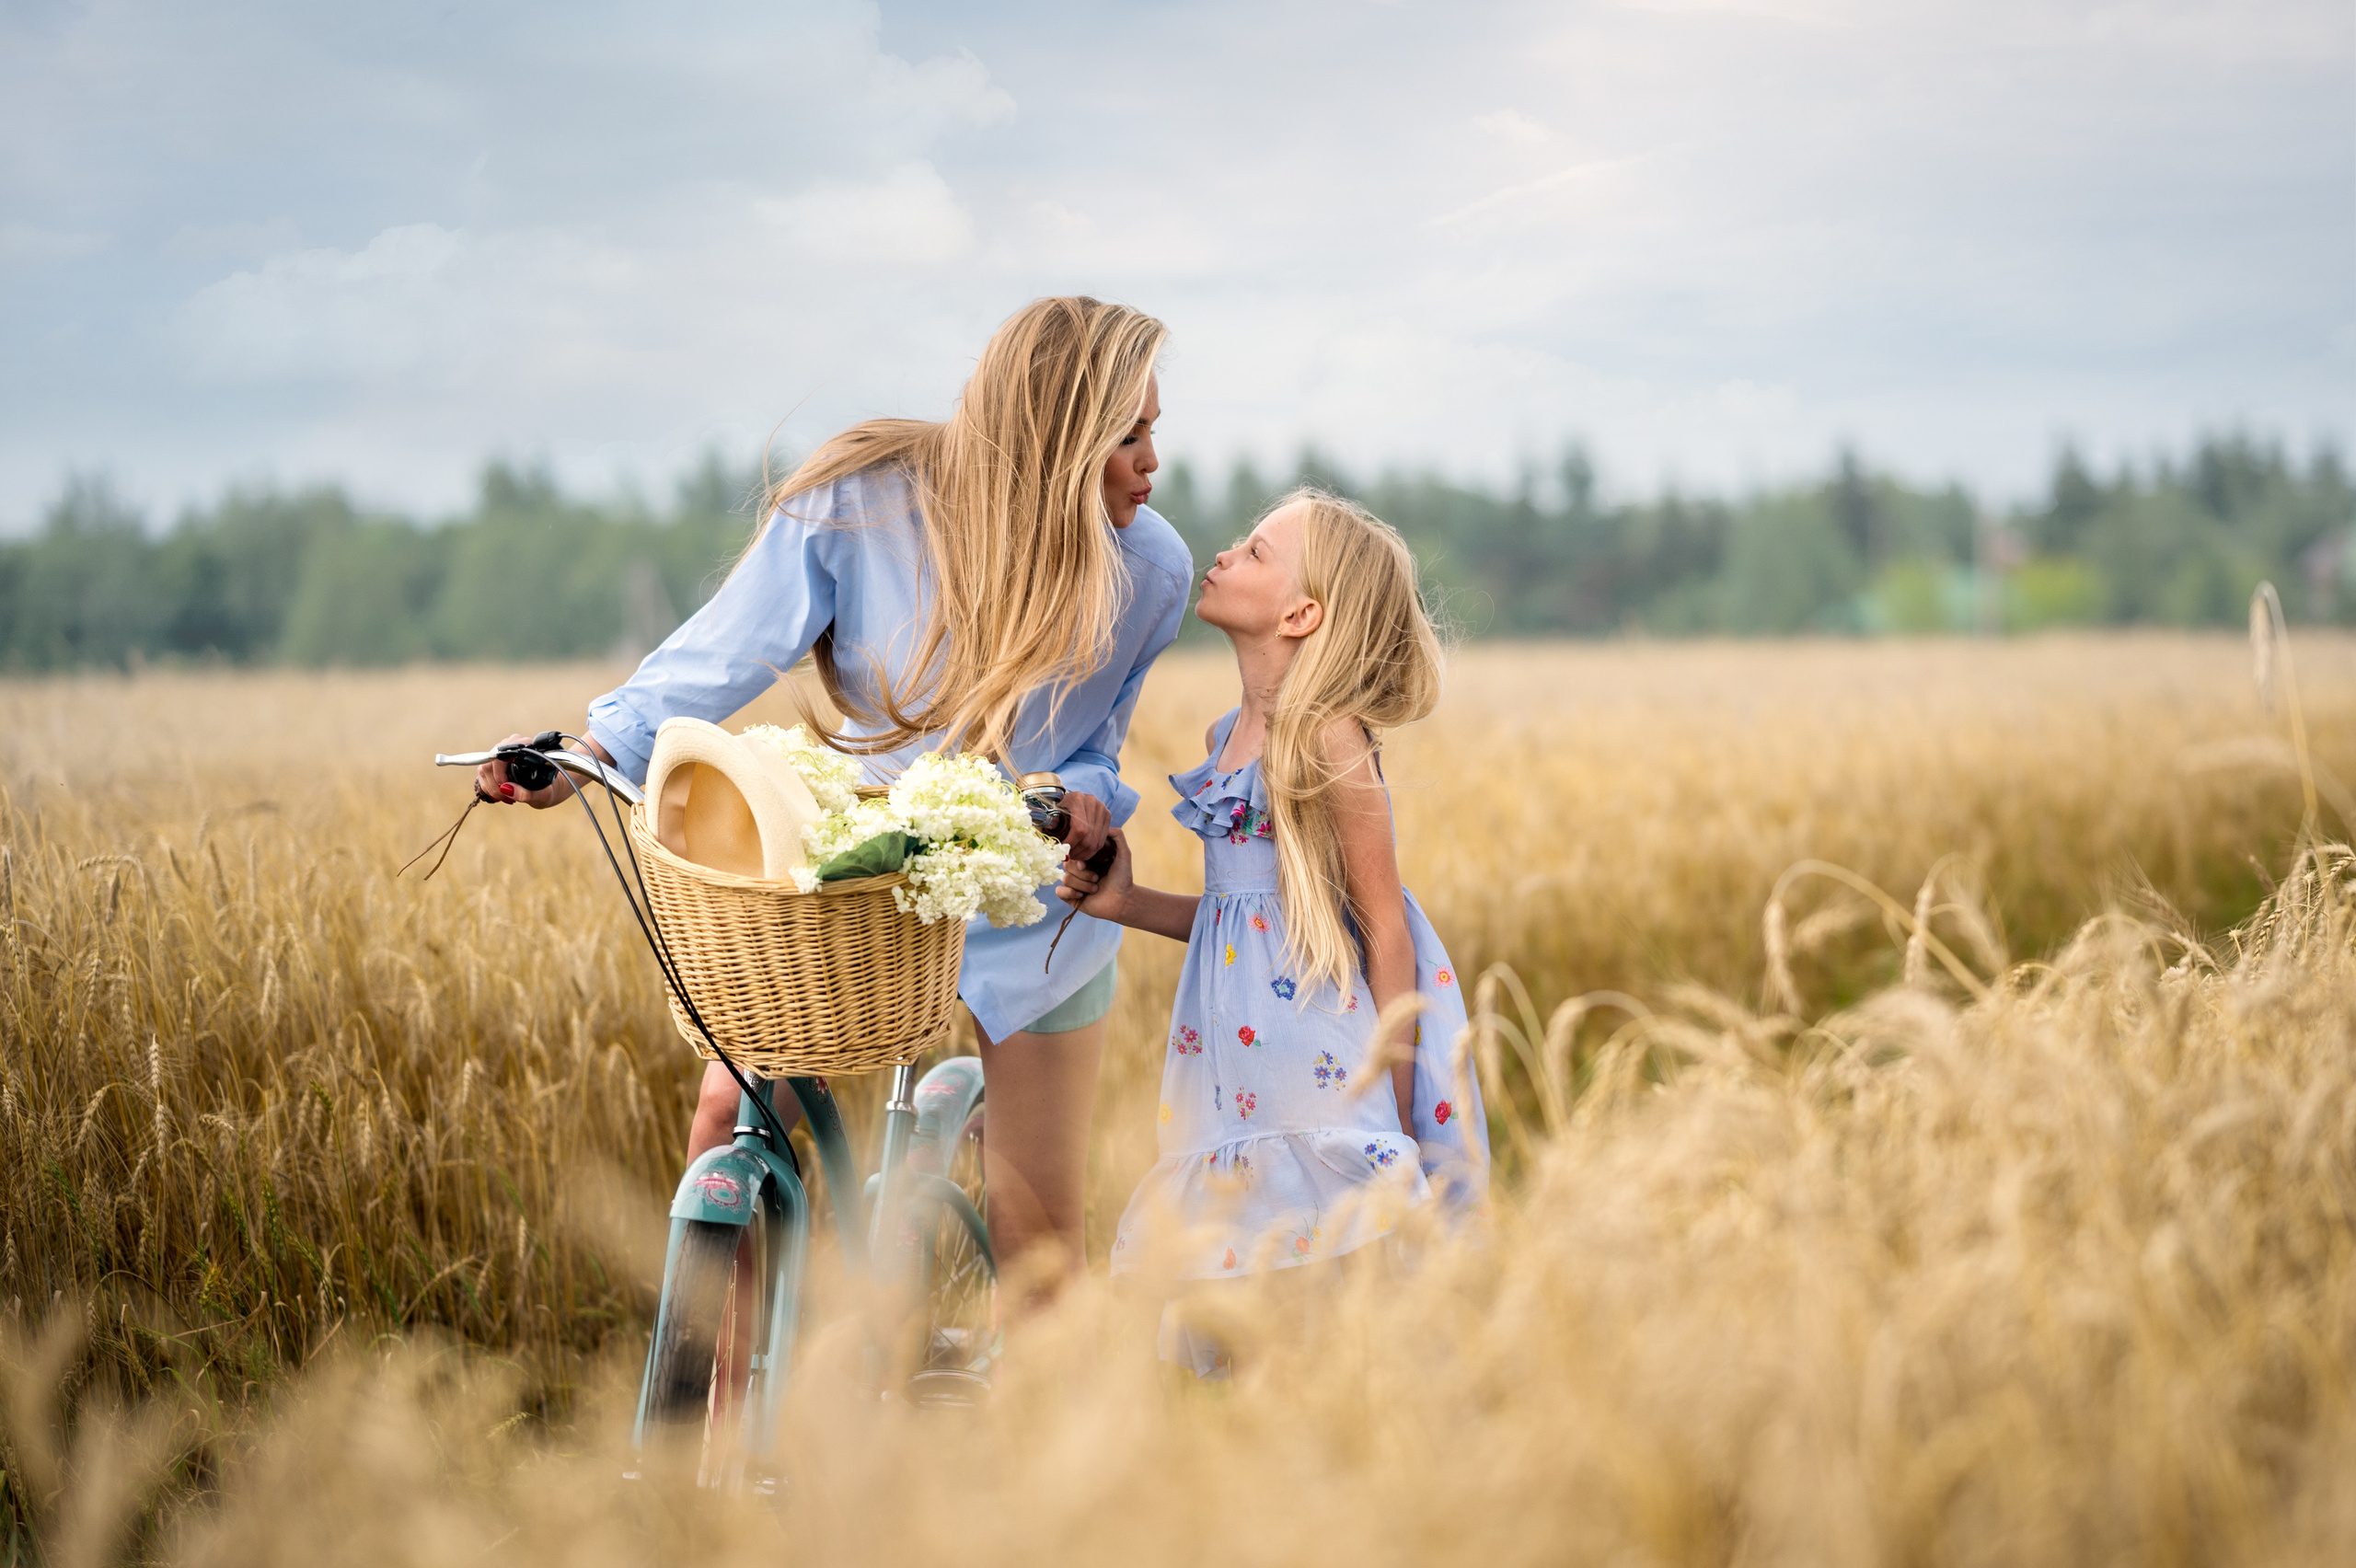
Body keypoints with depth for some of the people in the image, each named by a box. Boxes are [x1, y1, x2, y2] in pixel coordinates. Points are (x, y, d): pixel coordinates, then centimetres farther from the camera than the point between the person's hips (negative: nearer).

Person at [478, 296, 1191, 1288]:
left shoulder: (1149, 571, -17)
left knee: (1036, 1222, 2)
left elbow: (1094, 750, -5)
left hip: (1030, 911, 0)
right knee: (733, 1111, -8)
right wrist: (587, 754, -33)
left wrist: (1083, 797, -28)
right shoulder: (863, 501, -23)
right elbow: (725, 652, -20)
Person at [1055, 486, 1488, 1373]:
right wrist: (1127, 905, 7)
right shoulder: (1227, 739, 10)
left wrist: (1396, 1124, -14)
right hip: (1242, 1080, 8)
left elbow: (1386, 934, -13)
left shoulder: (1328, 741, -14)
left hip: (1328, 1069, -8)